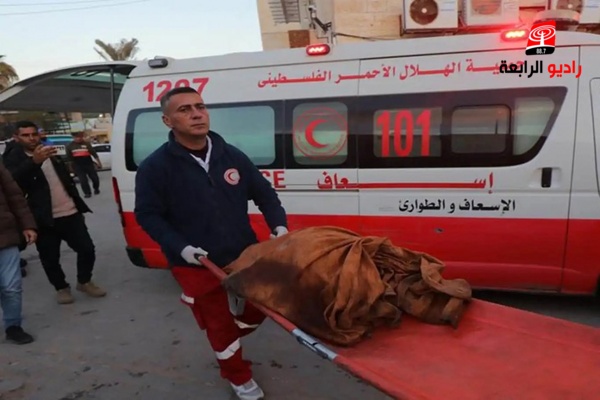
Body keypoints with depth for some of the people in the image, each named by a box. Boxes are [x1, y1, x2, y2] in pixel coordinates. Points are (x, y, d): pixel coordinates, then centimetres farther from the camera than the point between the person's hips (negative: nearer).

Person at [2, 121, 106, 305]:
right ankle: (62, 288, 26)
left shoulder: (50, 154, 15)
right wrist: (34, 162, -40)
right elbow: (14, 181, -25)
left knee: (87, 249, 4)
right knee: (50, 258, 4)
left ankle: (84, 282, 25)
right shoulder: (13, 158, -3)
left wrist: (78, 205, 19)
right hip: (45, 219, -4)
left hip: (70, 213, 4)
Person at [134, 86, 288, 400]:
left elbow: (265, 194, 6)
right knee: (218, 323, 13)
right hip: (195, 264, -3)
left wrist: (279, 226, -8)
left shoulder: (232, 155, -1)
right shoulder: (155, 167, -11)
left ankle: (231, 338, 48)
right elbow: (147, 215, -6)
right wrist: (180, 247, -19)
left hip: (246, 253, 4)